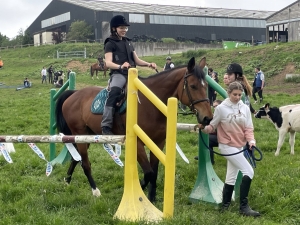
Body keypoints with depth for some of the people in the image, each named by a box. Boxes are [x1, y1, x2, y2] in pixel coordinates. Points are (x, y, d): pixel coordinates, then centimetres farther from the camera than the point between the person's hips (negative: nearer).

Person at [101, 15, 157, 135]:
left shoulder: (128, 42, 23)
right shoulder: (110, 43, 3)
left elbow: (137, 60, 21)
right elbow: (108, 62, -10)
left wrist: (149, 64, 2)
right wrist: (120, 66, -30)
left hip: (131, 73, 7)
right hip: (118, 74, -7)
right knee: (114, 91, -35)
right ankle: (106, 126, -38)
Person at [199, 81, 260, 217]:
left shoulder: (245, 108, 2)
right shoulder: (221, 108, -11)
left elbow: (248, 128, 1)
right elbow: (212, 126, -6)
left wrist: (251, 140, -17)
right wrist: (204, 128, -27)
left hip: (239, 146, 6)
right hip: (227, 146, -6)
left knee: (231, 176, 15)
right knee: (249, 171, -14)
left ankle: (225, 205, 29)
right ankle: (244, 207, -8)